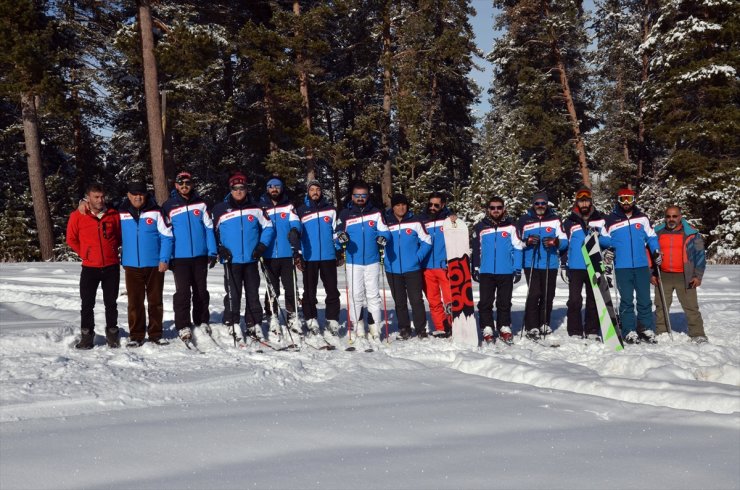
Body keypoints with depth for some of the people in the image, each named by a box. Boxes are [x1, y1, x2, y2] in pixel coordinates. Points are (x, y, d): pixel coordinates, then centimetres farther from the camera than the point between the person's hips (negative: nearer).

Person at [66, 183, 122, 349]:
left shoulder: (113, 215, 0)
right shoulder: (77, 216, -5)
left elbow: (120, 235, 14)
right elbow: (71, 239, 6)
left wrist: (112, 250, 8)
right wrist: (84, 253, 3)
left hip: (112, 266, 1)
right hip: (90, 267, -1)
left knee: (111, 303, 9)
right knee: (87, 304, 3)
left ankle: (112, 333, 21)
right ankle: (87, 335, 13)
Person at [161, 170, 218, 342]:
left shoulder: (200, 204, 6)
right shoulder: (169, 206, 2)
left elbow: (209, 228, 6)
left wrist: (212, 251, -1)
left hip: (200, 256, 2)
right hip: (180, 257, -2)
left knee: (201, 291, 10)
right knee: (182, 292, -4)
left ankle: (202, 323, 20)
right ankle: (183, 326, 1)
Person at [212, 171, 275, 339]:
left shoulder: (255, 208, 6)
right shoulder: (220, 209, 2)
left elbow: (268, 227, 10)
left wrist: (262, 245, -2)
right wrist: (219, 249, -3)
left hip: (251, 260, 2)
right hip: (231, 261, -2)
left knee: (253, 294, 7)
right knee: (233, 295, -2)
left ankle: (254, 326, 15)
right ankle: (231, 326, 6)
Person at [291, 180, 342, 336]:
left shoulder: (330, 209, 8)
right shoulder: (301, 211, 6)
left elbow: (336, 232, 12)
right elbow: (296, 234, 8)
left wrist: (340, 252, 8)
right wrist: (297, 254, 3)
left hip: (328, 257, 1)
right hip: (309, 257, -1)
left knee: (332, 290, 1)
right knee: (309, 291, 3)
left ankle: (333, 321, 8)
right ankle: (311, 320, 11)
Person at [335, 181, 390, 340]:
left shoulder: (376, 213, 5)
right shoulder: (345, 214, 5)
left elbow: (383, 230, 3)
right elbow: (338, 233, 4)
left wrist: (382, 238, -19)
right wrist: (341, 237, -18)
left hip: (372, 260, 0)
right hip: (353, 261, 0)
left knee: (373, 294, 2)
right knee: (355, 294, 1)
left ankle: (375, 327, 7)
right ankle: (358, 326, 9)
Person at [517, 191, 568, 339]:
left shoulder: (555, 220, 7)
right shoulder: (524, 221, 6)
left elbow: (564, 242, 3)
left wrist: (556, 242, -18)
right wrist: (527, 241, -11)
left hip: (550, 265, 2)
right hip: (531, 264, -2)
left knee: (548, 295, 8)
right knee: (534, 294, -10)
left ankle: (544, 324, 22)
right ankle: (531, 327, -5)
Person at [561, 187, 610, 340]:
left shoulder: (600, 219, 7)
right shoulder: (569, 222, 5)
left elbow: (608, 240, 2)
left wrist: (598, 236, -18)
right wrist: (563, 265, 4)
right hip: (575, 268, -1)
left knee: (594, 300, 7)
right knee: (575, 300, -2)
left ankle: (592, 331, 15)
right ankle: (575, 333, 3)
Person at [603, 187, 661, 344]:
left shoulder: (642, 218, 8)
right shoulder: (611, 220, 2)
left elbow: (651, 237, 15)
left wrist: (656, 251, 1)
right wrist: (607, 252, -9)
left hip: (642, 266, 2)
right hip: (622, 267, -2)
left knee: (644, 299, 5)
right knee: (627, 300, 2)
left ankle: (647, 329, 14)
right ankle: (629, 331, 8)